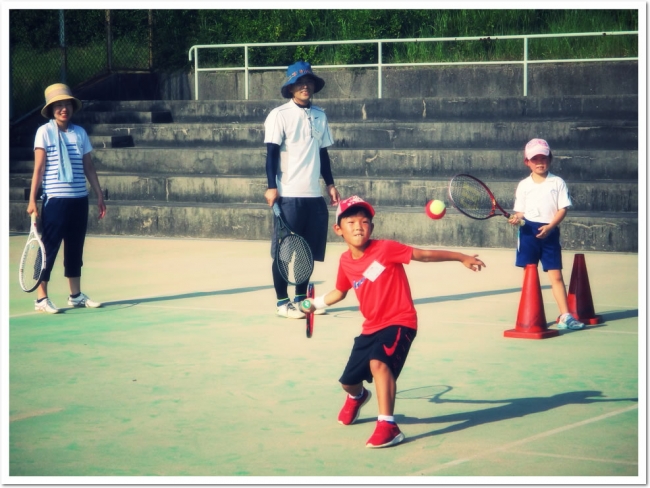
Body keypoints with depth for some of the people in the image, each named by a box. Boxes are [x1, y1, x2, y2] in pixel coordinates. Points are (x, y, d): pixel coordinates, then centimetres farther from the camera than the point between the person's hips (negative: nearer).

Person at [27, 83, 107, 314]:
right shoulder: (44, 132, -3)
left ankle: (76, 295, 19)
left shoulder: (80, 133, 10)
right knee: (49, 247, -2)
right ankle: (41, 298, 2)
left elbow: (88, 167, 14)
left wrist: (99, 195, 10)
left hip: (79, 199, 5)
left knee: (75, 248, 11)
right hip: (55, 199, -5)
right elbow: (38, 168, -6)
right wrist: (32, 200, -10)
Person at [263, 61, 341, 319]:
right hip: (289, 194, -6)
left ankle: (301, 298, 20)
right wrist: (271, 187, -15)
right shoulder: (279, 115, -4)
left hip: (314, 194, 6)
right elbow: (272, 153, -8)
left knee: (310, 249, 9)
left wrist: (330, 184, 16)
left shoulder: (320, 115, 14)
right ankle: (282, 301, 7)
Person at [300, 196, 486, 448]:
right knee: (348, 382, 12)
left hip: (399, 322, -6)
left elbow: (424, 255, -14)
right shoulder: (345, 261, 1)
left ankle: (387, 426, -31)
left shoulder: (385, 249, -15)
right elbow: (340, 292, 20)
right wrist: (314, 304, 13)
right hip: (371, 327, 6)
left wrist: (462, 257, -17)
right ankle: (357, 396, 53)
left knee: (378, 362, -34)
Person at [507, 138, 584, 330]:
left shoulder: (558, 183, 2)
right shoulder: (523, 185, 7)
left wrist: (550, 226, -16)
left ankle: (565, 316, -3)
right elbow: (520, 210, 8)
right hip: (529, 232, 1)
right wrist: (516, 218, -15)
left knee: (556, 275, -3)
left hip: (550, 233, -1)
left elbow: (563, 209, -3)